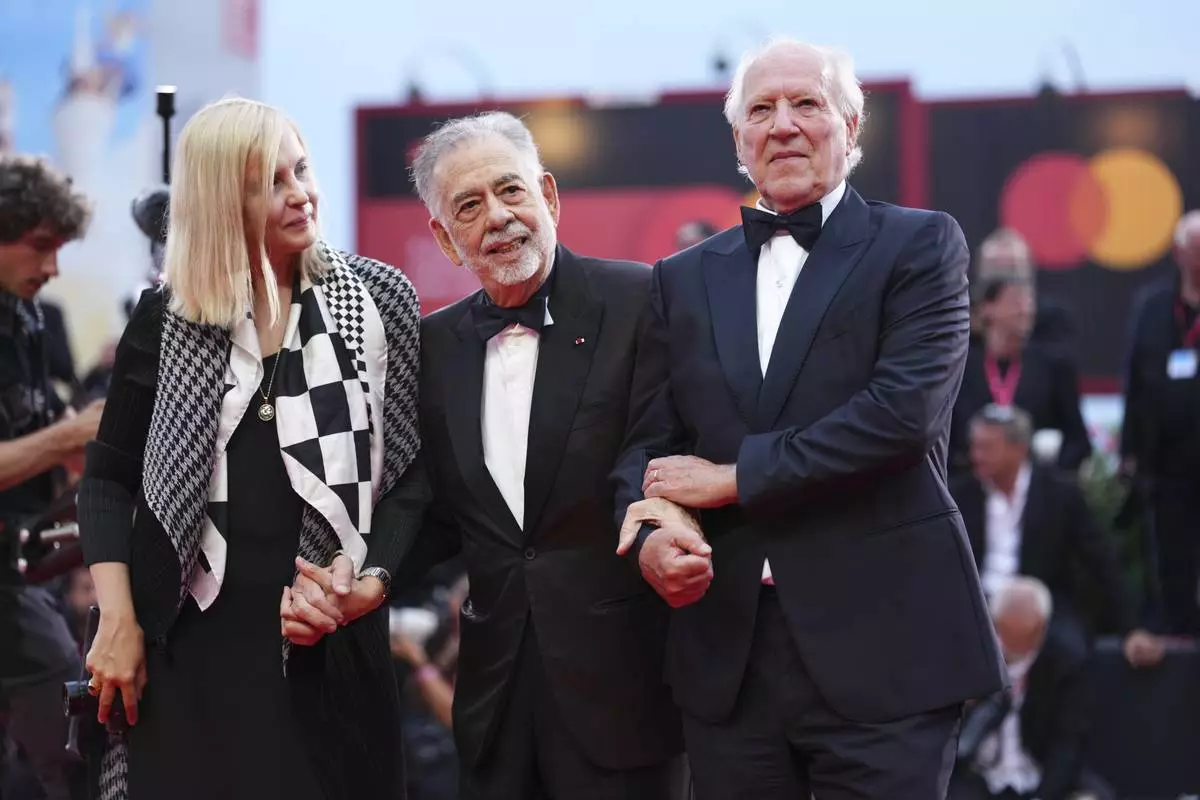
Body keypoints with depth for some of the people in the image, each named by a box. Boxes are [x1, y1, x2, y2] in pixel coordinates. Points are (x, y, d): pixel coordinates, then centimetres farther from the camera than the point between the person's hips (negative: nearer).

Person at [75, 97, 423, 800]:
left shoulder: (377, 300, 3)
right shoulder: (166, 318, 4)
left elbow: (412, 467, 4)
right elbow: (110, 479, 7)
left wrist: (376, 578, -11)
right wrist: (119, 623, -3)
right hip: (192, 643, 0)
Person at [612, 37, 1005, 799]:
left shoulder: (919, 245, 2)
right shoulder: (685, 279, 15)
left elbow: (905, 410, -12)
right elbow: (649, 444, 11)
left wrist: (735, 477, -9)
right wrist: (650, 536, -12)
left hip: (881, 644, -4)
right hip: (727, 655, 4)